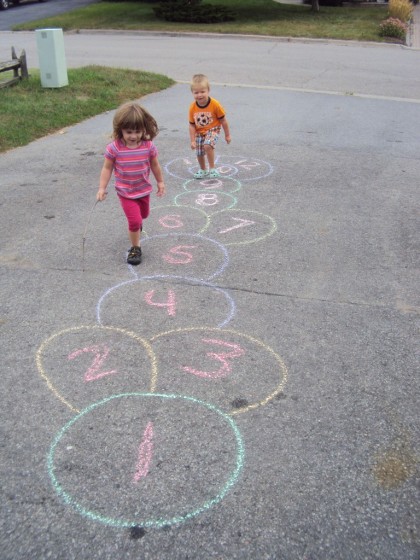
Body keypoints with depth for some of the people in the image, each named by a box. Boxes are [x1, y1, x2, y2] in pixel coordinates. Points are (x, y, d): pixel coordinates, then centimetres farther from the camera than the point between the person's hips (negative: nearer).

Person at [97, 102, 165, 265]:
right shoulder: (114, 148, -21)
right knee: (135, 221, -9)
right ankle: (135, 248, 13)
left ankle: (135, 224, 63)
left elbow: (155, 165, 1)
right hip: (126, 192, -3)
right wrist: (102, 188, -12)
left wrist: (160, 182, 11)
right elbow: (107, 168, -10)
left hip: (144, 189, 4)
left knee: (143, 215, 27)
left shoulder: (149, 146, -15)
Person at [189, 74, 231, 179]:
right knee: (199, 153, 8)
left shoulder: (215, 104, -21)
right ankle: (203, 170, 37)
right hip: (199, 132, 4)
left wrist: (227, 135, -2)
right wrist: (192, 141, -10)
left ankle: (212, 168, -13)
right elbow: (192, 125, -6)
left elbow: (223, 121, -9)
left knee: (207, 145, -30)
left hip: (213, 129, -4)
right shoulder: (193, 107, -13)